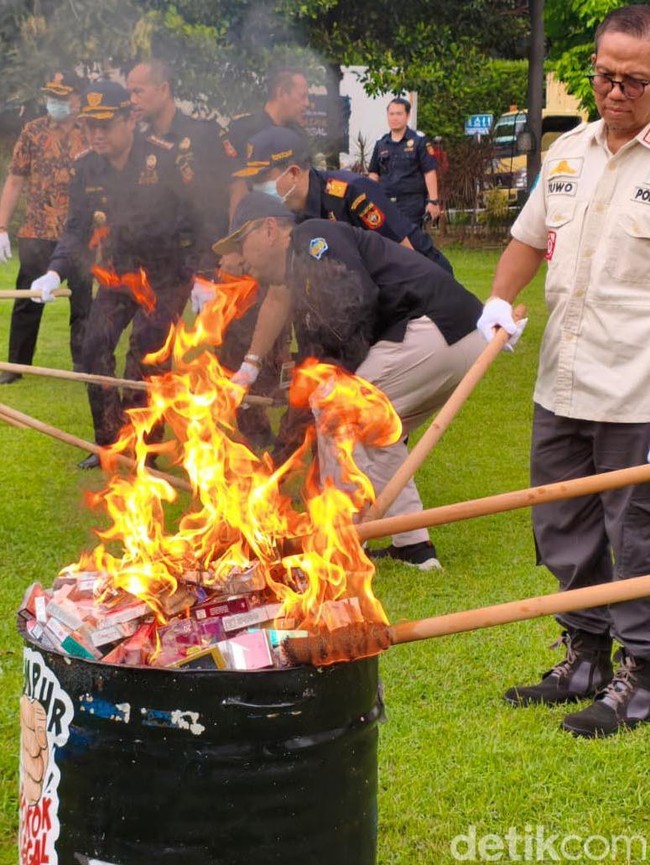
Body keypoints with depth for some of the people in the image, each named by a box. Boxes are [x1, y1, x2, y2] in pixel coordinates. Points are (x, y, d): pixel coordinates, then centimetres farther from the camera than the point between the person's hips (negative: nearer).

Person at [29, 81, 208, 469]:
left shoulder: (165, 159, -16)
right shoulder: (87, 168, -1)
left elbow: (197, 219, -11)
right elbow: (77, 228, 2)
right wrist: (56, 271, -14)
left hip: (165, 274, -5)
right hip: (118, 274, 5)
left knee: (145, 358, -12)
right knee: (95, 349, -3)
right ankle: (108, 444, 12)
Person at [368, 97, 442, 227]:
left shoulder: (419, 141, 1)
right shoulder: (380, 143, 15)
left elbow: (430, 172, -4)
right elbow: (373, 173, 18)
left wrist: (433, 200, -11)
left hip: (412, 203, -5)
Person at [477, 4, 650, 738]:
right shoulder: (568, 152, 11)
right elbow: (530, 238, 22)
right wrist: (500, 299, 6)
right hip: (562, 382, 7)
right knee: (563, 531, 16)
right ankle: (584, 661, 32)